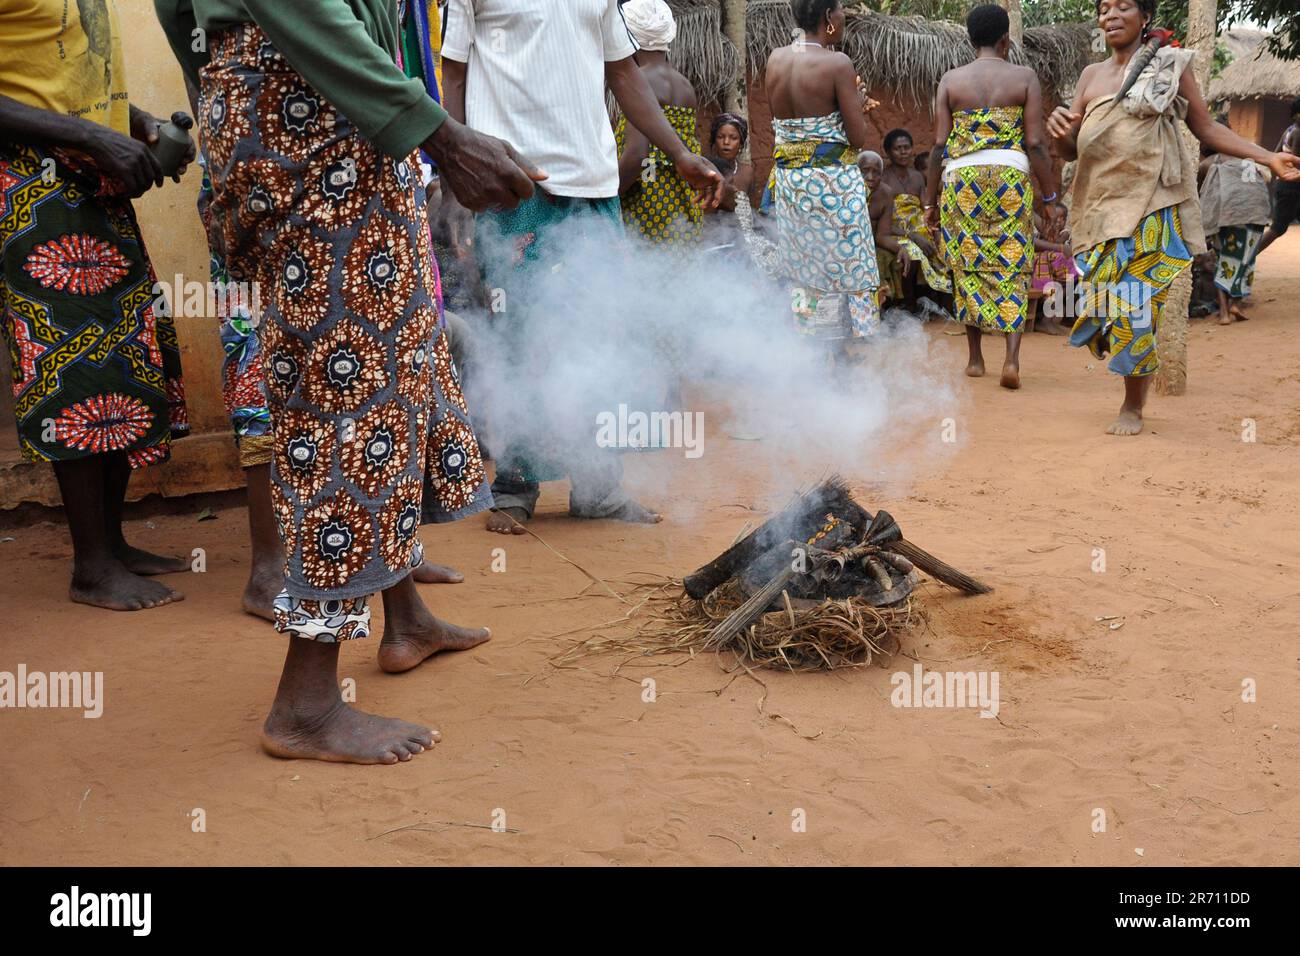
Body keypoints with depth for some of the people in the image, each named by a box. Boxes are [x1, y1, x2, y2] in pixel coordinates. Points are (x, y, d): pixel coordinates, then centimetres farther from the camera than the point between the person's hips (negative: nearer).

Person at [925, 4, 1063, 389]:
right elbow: (1035, 144, -3)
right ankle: (1012, 357, -11)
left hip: (961, 177, 1)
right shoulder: (1024, 78, 2)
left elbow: (940, 147, 2)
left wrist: (930, 200, 8)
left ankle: (975, 358, 17)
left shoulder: (950, 80, 5)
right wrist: (1051, 198, 2)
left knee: (967, 266, 11)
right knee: (1012, 267, 2)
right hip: (1011, 176, -1)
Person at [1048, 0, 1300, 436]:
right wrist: (1058, 127, -14)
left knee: (1137, 305, -6)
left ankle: (1133, 407, 7)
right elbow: (1071, 150, 10)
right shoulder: (1091, 75, 13)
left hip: (1150, 208, -4)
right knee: (1105, 301, 0)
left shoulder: (1169, 66, 3)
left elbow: (1206, 127, 5)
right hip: (1101, 208, 4)